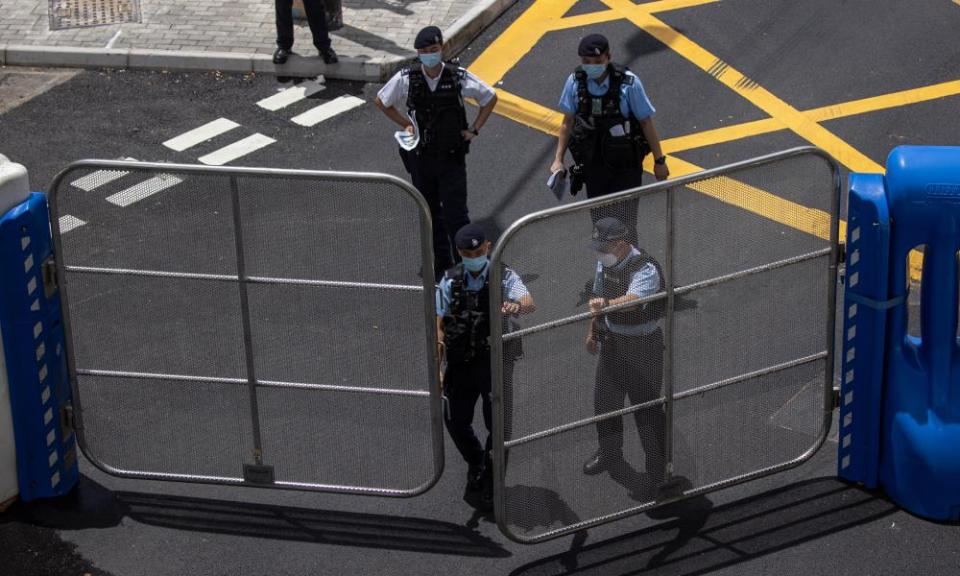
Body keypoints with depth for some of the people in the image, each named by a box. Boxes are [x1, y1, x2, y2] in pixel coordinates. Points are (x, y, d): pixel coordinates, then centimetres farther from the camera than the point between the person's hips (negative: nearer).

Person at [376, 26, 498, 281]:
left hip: (452, 157, -2)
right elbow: (382, 101, 10)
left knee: (456, 213, -6)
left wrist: (474, 130, -1)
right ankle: (442, 265, 24)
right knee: (431, 214, 11)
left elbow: (490, 98, 6)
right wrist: (406, 125, 2)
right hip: (421, 156, 2)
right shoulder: (406, 79, -9)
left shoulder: (459, 78, -11)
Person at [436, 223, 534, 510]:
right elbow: (439, 326, 2)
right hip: (460, 362, 2)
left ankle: (491, 481, 17)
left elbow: (530, 304, -25)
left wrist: (518, 305, -50)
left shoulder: (505, 277, -6)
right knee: (455, 420, 7)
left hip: (496, 361, -2)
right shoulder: (450, 281, 1)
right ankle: (476, 463, 37)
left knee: (499, 424, -2)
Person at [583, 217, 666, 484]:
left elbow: (633, 299, -45)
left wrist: (606, 304, -63)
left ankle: (660, 465, 16)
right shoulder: (604, 262, -1)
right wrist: (593, 332, 20)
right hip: (611, 341, 8)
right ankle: (609, 454, 40)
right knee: (604, 399, 19)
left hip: (642, 345, -8)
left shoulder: (645, 269, -27)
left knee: (646, 405, -1)